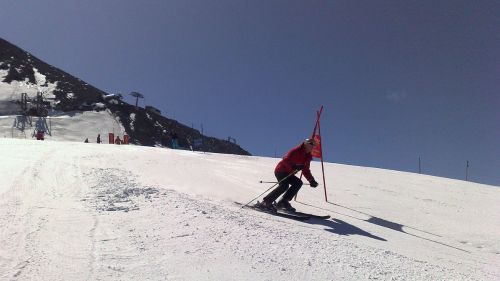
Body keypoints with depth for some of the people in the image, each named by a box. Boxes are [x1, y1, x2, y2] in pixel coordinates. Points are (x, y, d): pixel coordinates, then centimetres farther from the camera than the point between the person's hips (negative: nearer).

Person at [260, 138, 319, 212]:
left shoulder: (307, 156, 10)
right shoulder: (296, 151, -13)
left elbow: (305, 170, 16)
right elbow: (285, 160, -22)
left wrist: (312, 181, 6)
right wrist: (294, 166, -37)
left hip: (289, 173, 9)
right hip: (281, 170, -9)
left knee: (299, 183, -8)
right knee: (284, 186, -27)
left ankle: (283, 202, -7)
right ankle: (266, 202, -24)